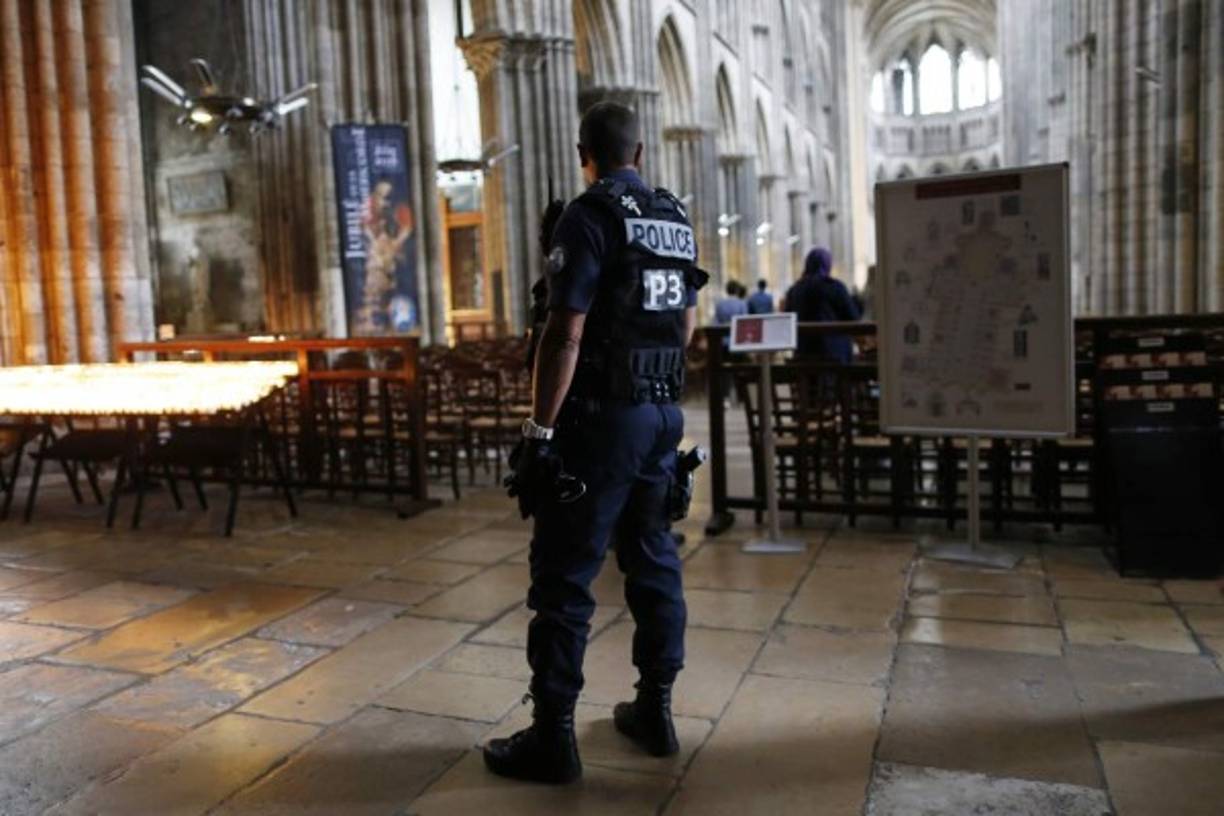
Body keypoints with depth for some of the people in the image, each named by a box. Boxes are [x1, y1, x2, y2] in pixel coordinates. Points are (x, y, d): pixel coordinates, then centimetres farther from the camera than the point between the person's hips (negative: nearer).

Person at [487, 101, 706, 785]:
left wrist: (540, 429, -16)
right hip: (666, 413, 8)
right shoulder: (678, 219, 12)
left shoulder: (590, 215, -10)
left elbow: (567, 332, -18)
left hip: (604, 417, -8)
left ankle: (553, 737, 5)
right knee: (655, 559, 15)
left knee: (565, 575, -1)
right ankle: (656, 710, 25)